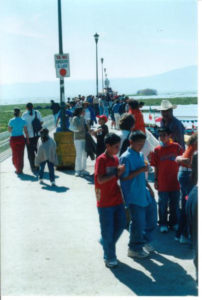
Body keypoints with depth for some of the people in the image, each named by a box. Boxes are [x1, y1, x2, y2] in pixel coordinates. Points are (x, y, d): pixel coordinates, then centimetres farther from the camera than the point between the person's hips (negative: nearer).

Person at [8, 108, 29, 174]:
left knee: (15, 154, 16)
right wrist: (27, 139, 2)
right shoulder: (23, 121, -7)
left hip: (13, 139, 0)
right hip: (21, 138, 0)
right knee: (20, 154, 9)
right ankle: (20, 170, 9)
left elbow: (9, 130, 0)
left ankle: (17, 168, 23)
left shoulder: (11, 121, -8)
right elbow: (26, 131, -6)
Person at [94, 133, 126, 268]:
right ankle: (109, 258, 16)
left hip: (117, 200, 7)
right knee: (107, 230, 3)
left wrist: (120, 173, 2)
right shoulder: (101, 159, -14)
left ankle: (106, 242, 36)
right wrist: (116, 172, -20)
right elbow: (100, 180, -21)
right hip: (105, 202, -7)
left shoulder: (116, 159, 9)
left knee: (121, 225, 11)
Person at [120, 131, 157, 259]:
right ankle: (134, 249, 17)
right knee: (138, 223, -1)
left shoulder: (140, 155, 11)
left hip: (144, 193, 9)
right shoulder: (126, 157, -16)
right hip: (134, 196, -9)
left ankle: (146, 241, 35)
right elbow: (124, 177, -19)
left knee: (152, 219, 15)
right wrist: (140, 170, -21)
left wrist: (149, 187, 16)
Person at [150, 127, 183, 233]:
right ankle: (163, 224, 23)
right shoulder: (157, 150, -4)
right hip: (162, 183, -1)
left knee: (175, 204, 13)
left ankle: (173, 222, 30)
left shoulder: (176, 147, -4)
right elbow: (156, 167, 2)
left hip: (175, 182, 1)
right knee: (163, 204, 9)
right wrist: (156, 180, 1)